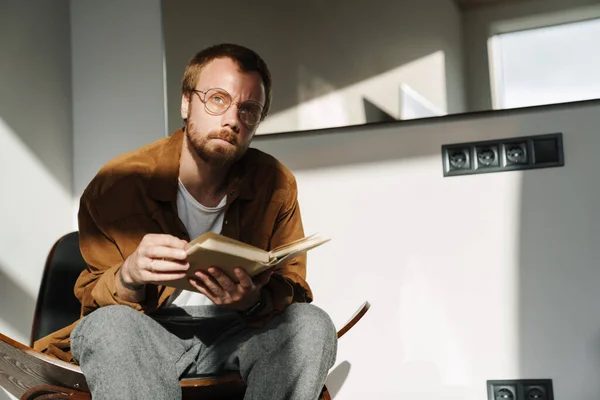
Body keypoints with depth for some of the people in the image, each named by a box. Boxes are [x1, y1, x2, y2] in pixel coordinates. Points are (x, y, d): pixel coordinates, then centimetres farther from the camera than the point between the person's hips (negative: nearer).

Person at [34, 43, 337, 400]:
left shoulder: (277, 185, -4)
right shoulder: (116, 184, -9)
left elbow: (294, 287, 0)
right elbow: (93, 301, -3)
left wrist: (253, 300, -25)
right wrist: (129, 277, -29)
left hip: (236, 332, 2)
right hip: (151, 334, -1)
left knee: (312, 324, -27)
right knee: (109, 325, -35)